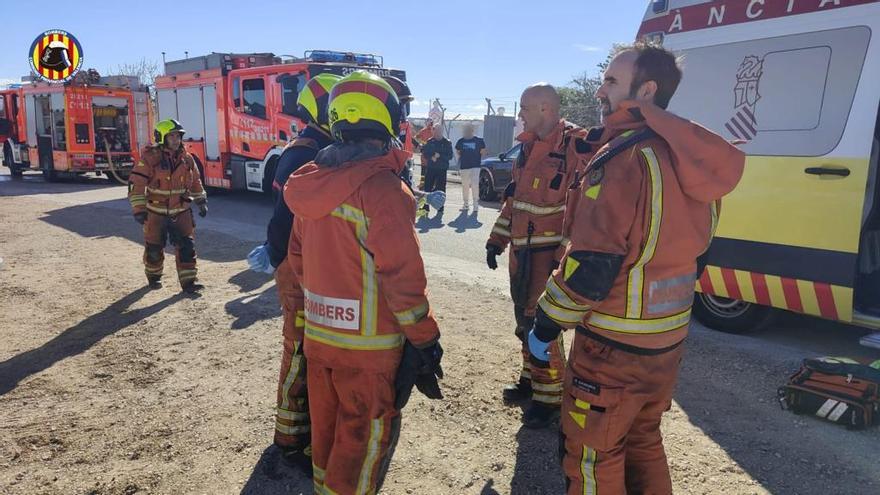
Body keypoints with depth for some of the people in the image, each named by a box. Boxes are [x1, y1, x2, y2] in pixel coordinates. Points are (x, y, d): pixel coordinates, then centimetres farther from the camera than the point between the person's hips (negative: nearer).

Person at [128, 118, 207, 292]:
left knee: (187, 245, -4)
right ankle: (153, 276, 34)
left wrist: (201, 202, 11)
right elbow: (136, 183, -15)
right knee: (154, 248, 10)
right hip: (156, 213, -3)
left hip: (181, 212, 3)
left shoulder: (187, 158, 1)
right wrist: (138, 209, -18)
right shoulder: (150, 158, -14)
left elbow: (196, 182, 14)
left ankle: (188, 281, 1)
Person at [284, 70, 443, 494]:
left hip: (317, 332, 8)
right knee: (365, 436, 10)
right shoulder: (382, 187, -20)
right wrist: (424, 340, -11)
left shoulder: (312, 181, 3)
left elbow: (298, 256, 11)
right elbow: (403, 275, -21)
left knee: (326, 425, 24)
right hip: (368, 343, -7)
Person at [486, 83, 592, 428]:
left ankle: (550, 397, 12)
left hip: (549, 253, -8)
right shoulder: (528, 147, 13)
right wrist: (497, 240, 17)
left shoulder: (575, 146, -14)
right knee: (525, 319, 18)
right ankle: (531, 379, 36)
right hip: (522, 250, 9)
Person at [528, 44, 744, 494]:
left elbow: (591, 265, -24)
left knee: (593, 456, 10)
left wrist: (545, 326, -13)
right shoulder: (691, 159, 6)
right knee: (643, 442, 25)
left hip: (613, 346, -8)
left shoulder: (622, 160, -21)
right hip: (668, 340, 9)